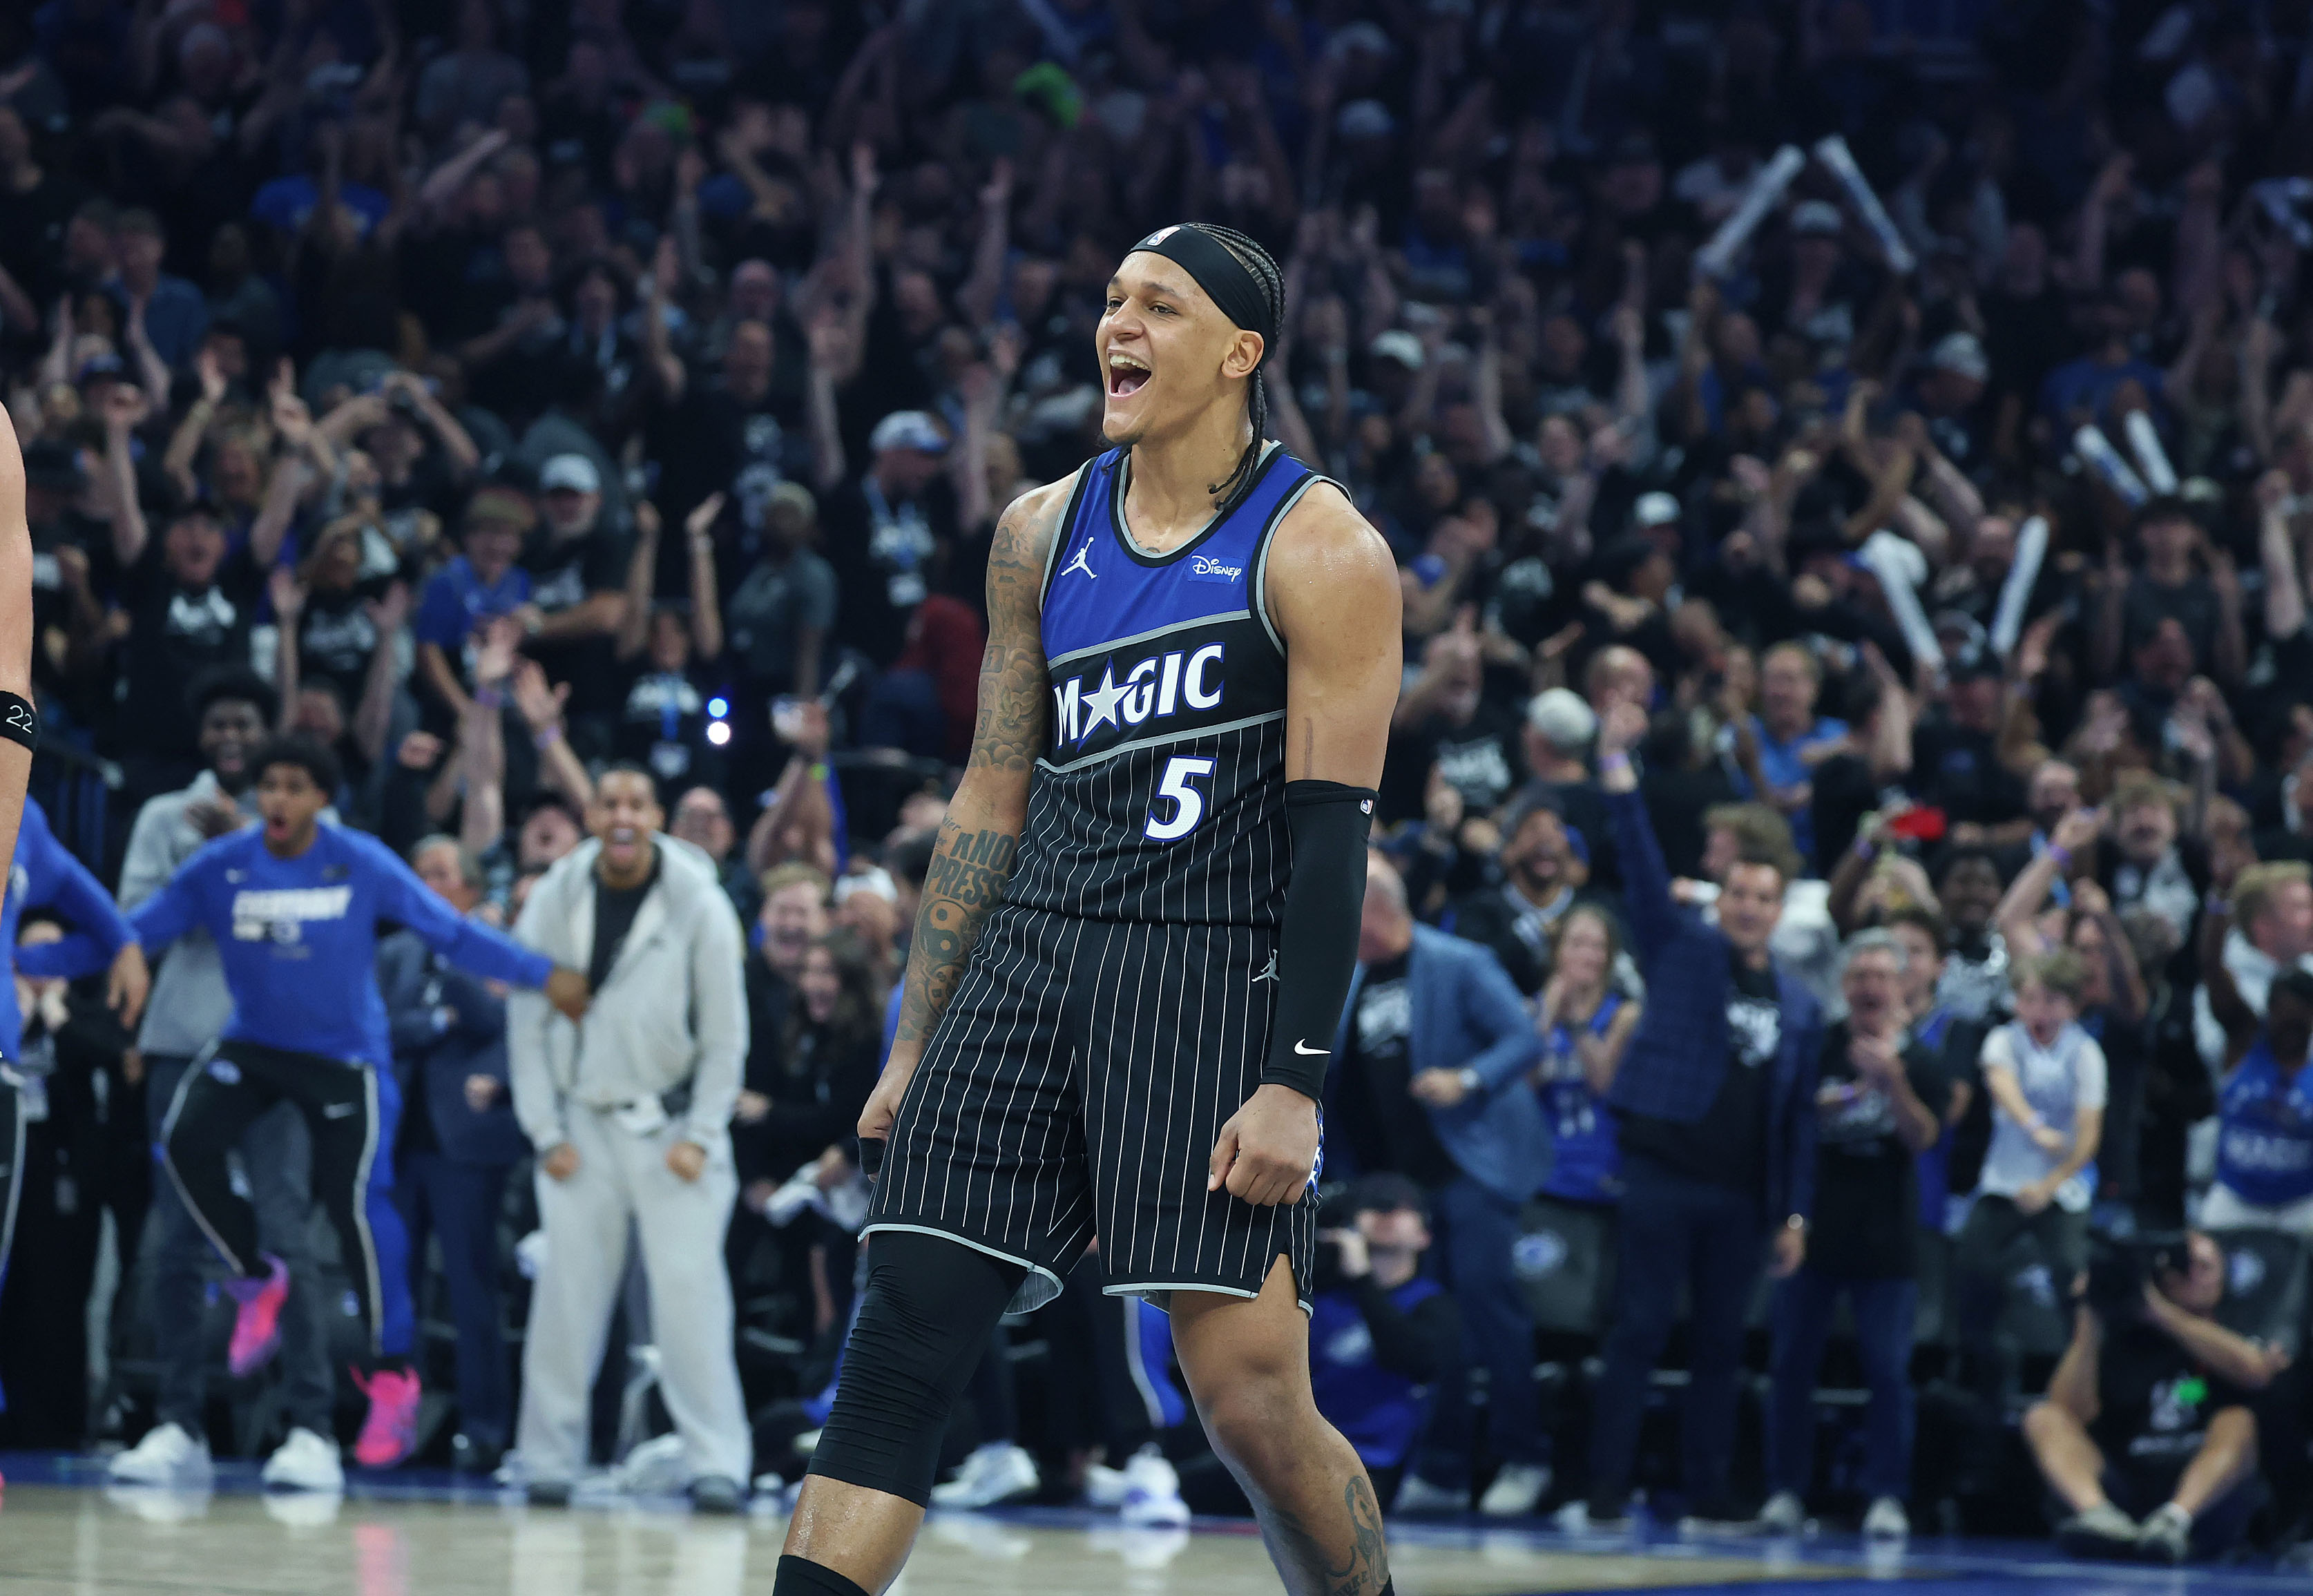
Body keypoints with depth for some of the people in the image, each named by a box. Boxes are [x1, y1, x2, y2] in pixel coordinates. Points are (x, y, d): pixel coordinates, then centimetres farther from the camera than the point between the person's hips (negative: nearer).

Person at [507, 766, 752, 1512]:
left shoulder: (699, 906, -7)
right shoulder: (553, 902, -2)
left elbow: (725, 1035, -3)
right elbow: (528, 1025, 2)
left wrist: (700, 1137, -8)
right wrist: (547, 1134, -3)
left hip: (673, 1125, -2)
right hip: (582, 1123, 2)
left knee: (689, 1287, -9)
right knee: (567, 1290, -1)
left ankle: (716, 1463, -9)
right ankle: (549, 1457, 7)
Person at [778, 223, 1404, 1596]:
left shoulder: (1319, 551, -4)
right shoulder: (1045, 534, 13)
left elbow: (1334, 830, -10)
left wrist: (1295, 1084, -18)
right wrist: (918, 1045, 14)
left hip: (1214, 979, -5)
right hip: (1032, 964, 5)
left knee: (1253, 1398, -8)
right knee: (902, 1341, -5)